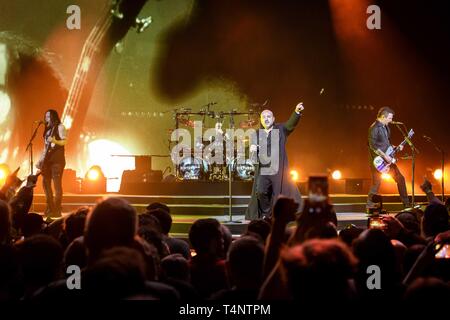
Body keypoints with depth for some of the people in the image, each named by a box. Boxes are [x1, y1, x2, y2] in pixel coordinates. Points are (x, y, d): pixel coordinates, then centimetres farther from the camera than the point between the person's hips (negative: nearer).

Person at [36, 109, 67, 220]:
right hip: (47, 159, 8)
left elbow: (64, 141, -12)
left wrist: (55, 141, -30)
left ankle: (57, 210, -8)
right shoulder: (48, 129, 19)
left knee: (57, 184, -9)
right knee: (46, 183, 4)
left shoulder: (60, 127, -2)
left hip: (57, 159, -8)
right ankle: (50, 209, 10)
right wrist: (41, 160, 16)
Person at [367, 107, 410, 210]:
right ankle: (370, 205, 7)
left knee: (400, 178, 7)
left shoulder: (385, 127, 13)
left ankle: (406, 203, 15)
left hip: (388, 159, 9)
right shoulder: (374, 128, -15)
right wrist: (384, 156, -23)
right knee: (376, 183, -5)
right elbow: (373, 145, -22)